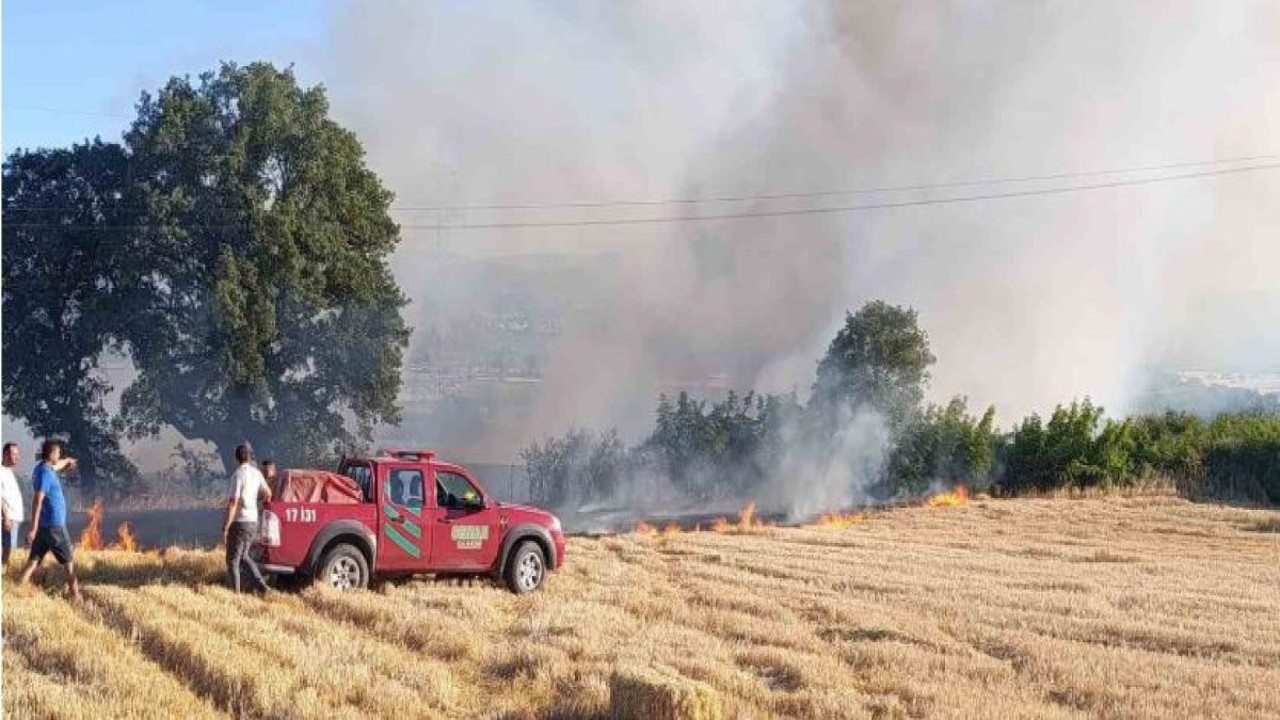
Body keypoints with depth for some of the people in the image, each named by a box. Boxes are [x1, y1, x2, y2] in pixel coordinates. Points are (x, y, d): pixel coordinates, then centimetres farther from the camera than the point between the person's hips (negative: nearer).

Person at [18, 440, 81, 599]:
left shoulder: (42, 469, 11)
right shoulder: (45, 473, -16)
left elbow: (55, 466, 38)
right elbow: (37, 500, -24)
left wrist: (66, 461, 58)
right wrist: (33, 528, -28)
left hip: (43, 525, 8)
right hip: (54, 525, -8)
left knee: (33, 562, 3)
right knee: (69, 561, 5)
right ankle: (76, 596, 10)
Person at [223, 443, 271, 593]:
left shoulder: (238, 475, -16)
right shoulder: (256, 474, 6)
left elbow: (233, 503, -20)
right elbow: (268, 494, 20)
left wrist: (225, 528, -18)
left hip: (239, 521, -7)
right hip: (253, 521, 7)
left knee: (232, 560, 1)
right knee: (243, 557, 21)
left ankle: (235, 593, -1)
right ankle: (260, 585, 9)